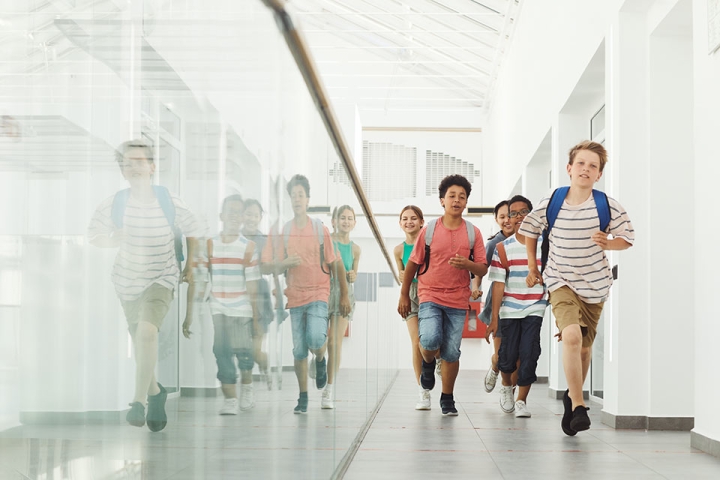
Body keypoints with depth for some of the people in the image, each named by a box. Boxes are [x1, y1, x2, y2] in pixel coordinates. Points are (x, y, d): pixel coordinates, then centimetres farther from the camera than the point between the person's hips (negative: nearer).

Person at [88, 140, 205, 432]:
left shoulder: (170, 202, -14)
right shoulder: (114, 204, -12)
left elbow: (193, 230, 3)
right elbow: (94, 235, 3)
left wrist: (189, 266, 8)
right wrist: (113, 241, -13)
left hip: (161, 279, -3)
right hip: (127, 281, 3)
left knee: (147, 330, -28)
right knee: (141, 344, 15)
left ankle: (139, 402, -24)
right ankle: (155, 393, 42)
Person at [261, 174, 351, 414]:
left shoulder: (320, 230, 1)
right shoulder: (281, 232, 3)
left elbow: (336, 263, 5)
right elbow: (266, 267, 2)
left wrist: (344, 295, 2)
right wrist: (285, 263, -17)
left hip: (318, 294, -2)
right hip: (295, 296, 2)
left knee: (315, 338, -23)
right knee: (299, 350, 3)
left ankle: (321, 360, 11)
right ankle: (303, 397, 16)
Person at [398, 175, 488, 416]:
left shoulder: (473, 232, 2)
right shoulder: (429, 230, -1)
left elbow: (483, 269, 3)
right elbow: (412, 264, 7)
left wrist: (468, 264, -19)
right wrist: (404, 296, 8)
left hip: (458, 300, 1)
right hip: (430, 296, -1)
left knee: (452, 352, 2)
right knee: (430, 339, -23)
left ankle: (447, 398, 18)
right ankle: (428, 363, 12)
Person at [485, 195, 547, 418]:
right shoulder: (503, 248, 1)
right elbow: (498, 284, -2)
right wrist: (494, 318, -5)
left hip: (534, 310, 0)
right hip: (509, 310, 0)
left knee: (528, 355, -8)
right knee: (508, 356, 3)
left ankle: (521, 400, 5)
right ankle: (507, 386, 34)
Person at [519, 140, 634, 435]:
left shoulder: (608, 206, -9)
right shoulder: (550, 204, -7)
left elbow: (627, 238, 3)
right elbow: (529, 229, 11)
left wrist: (607, 243, -17)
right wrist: (532, 265, 11)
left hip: (594, 284, 2)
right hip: (561, 281, -2)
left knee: (584, 346, 10)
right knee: (571, 335, -24)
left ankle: (572, 396, 37)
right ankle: (579, 407, -18)